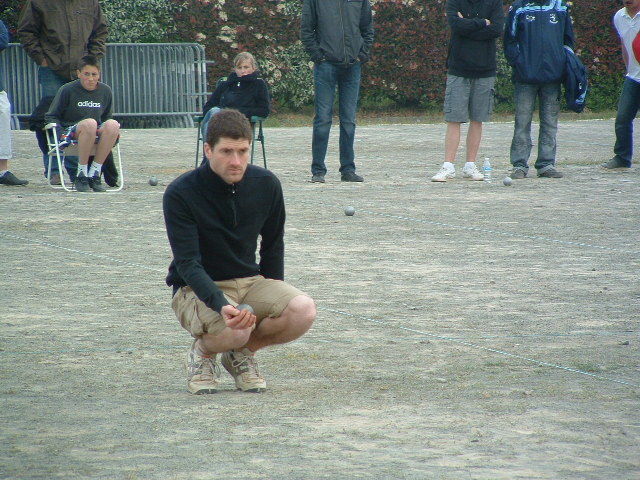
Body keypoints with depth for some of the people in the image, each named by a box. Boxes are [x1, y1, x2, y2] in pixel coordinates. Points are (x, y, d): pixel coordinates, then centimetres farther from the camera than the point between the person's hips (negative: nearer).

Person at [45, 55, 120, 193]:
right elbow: (51, 117, 5)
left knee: (113, 124, -31)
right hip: (71, 132, -4)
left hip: (97, 134, 4)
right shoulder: (67, 90, 0)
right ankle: (81, 175, -29)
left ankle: (94, 174, -26)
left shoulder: (105, 91, 12)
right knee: (89, 123, -39)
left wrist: (107, 129, 3)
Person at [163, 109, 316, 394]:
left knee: (303, 310, -25)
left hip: (250, 281, 5)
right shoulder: (180, 194, -18)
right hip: (197, 288, -5)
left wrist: (271, 300, 9)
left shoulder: (266, 185, -4)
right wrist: (221, 305, -38)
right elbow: (188, 263, -22)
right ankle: (203, 353, 1)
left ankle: (241, 353, 3)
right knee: (235, 329, -37)